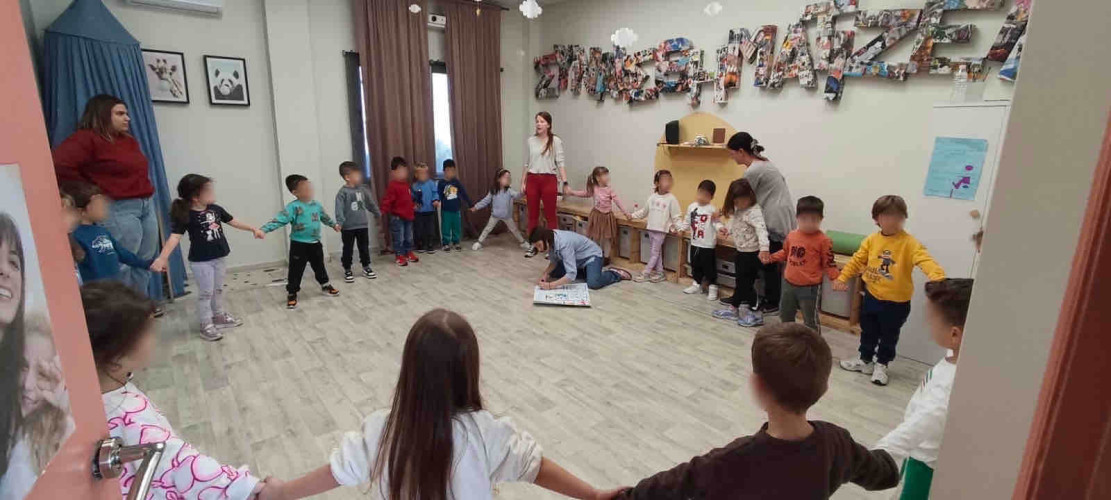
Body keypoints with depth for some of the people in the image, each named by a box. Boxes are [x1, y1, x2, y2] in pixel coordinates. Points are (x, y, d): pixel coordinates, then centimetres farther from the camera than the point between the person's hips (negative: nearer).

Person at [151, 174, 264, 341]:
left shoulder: (216, 209, 0)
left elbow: (233, 222, 12)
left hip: (220, 257, 6)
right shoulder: (185, 216, -18)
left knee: (218, 289, 19)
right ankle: (206, 325, 14)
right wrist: (162, 258, -37)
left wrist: (253, 229, 12)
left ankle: (219, 316, 36)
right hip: (200, 261, -6)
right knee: (205, 293, 2)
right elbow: (175, 237, -27)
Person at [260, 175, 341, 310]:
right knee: (296, 271, 2)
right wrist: (263, 229, -38)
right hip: (299, 244, -5)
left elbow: (325, 217, 24)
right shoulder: (293, 207, -17)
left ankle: (325, 285, 39)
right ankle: (291, 293, 16)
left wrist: (334, 225, 39)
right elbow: (279, 220, -26)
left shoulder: (316, 205, 4)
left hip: (315, 243, 5)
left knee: (319, 266, 20)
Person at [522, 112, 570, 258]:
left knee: (550, 215, 3)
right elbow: (527, 163, 11)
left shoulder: (555, 141, -5)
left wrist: (565, 183, -18)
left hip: (549, 180, -4)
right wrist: (522, 182, 9)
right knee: (533, 214, 9)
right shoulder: (531, 140, 7)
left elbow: (560, 163, -8)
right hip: (532, 180, 4)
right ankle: (533, 245, 21)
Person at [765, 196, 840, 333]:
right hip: (789, 284, 6)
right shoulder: (791, 235, 2)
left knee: (810, 320, 7)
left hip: (810, 288, -6)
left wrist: (837, 278, -21)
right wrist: (770, 257, 13)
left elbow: (828, 264, -9)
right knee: (785, 315, 22)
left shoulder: (824, 240, -14)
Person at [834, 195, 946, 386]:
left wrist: (938, 278, -48)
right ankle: (865, 360, 37)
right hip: (872, 296, 4)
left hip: (896, 302, -3)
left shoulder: (910, 243, -17)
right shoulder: (871, 240, -4)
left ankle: (881, 365, 33)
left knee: (889, 336, 13)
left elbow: (926, 261, -30)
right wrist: (842, 278, -4)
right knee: (868, 332, 19)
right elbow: (857, 260, 3)